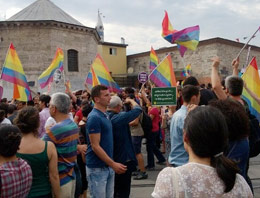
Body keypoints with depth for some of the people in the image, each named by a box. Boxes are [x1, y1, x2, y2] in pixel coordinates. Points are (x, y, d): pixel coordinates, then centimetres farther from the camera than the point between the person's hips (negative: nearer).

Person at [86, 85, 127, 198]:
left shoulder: (105, 115, 10)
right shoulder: (94, 117, -18)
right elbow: (95, 146, -21)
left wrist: (112, 164, 15)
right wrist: (113, 164, -20)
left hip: (108, 166, 9)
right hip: (97, 167, -8)